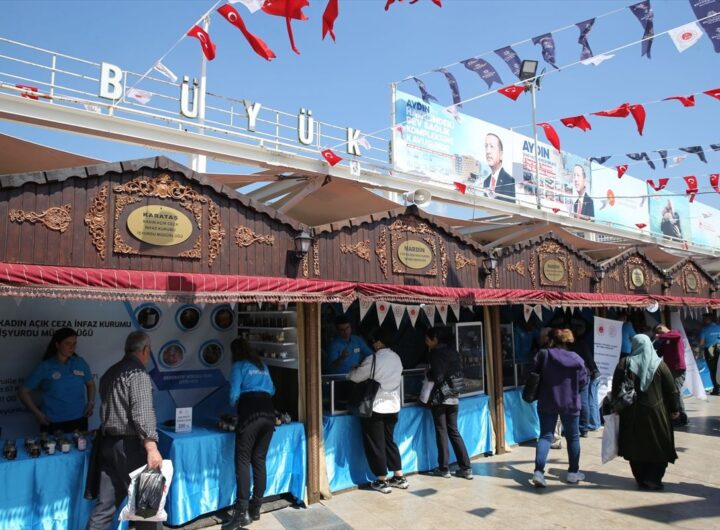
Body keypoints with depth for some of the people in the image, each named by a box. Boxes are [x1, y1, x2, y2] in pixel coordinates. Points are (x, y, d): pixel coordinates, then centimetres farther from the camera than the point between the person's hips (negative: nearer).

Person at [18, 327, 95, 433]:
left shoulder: (80, 363, 2)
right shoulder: (45, 367, -5)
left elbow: (90, 384, 16)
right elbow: (23, 391, 1)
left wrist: (91, 403, 1)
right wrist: (37, 413, -6)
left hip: (79, 420, 2)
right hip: (52, 423, -2)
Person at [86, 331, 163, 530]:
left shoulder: (110, 372, 13)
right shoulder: (138, 373, -14)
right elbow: (142, 413, -24)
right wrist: (151, 447, -30)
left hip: (108, 443, 8)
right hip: (129, 445, -8)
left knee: (105, 503, 12)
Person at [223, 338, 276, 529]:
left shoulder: (239, 365, 7)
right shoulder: (262, 365, 23)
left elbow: (235, 393, 0)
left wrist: (234, 406, 20)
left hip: (250, 414, -6)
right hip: (268, 413, 6)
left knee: (243, 461, -3)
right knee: (259, 461, 10)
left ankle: (242, 512, -7)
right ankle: (255, 509, 16)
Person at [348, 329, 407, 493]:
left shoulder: (373, 359, -16)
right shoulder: (397, 358, 4)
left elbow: (356, 377, -8)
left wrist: (352, 371, 15)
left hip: (375, 407, -7)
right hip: (393, 406, 7)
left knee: (375, 444, 6)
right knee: (389, 441, 19)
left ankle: (382, 481, 13)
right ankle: (399, 477, 22)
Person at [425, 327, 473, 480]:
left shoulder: (435, 353, -11)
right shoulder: (453, 352, 10)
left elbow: (437, 377, -19)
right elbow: (460, 373, 12)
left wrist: (428, 374, -1)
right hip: (454, 397, 6)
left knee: (441, 432, 3)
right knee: (454, 431, 12)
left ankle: (444, 468, 9)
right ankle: (466, 468, 9)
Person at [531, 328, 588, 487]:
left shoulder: (543, 355, -9)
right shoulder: (576, 359, -7)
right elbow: (583, 380, 0)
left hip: (546, 403, 0)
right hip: (570, 403, 0)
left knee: (545, 436, 4)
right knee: (573, 437, 17)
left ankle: (539, 471, -9)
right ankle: (573, 472, 26)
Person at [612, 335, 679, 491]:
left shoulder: (625, 363, -4)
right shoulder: (659, 364, -3)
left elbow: (615, 388, -4)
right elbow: (671, 390, -1)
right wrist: (674, 409, 10)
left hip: (632, 413, 0)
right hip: (656, 413, 0)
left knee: (636, 446, 12)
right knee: (658, 448, 12)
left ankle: (641, 479, 16)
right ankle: (653, 479, 7)